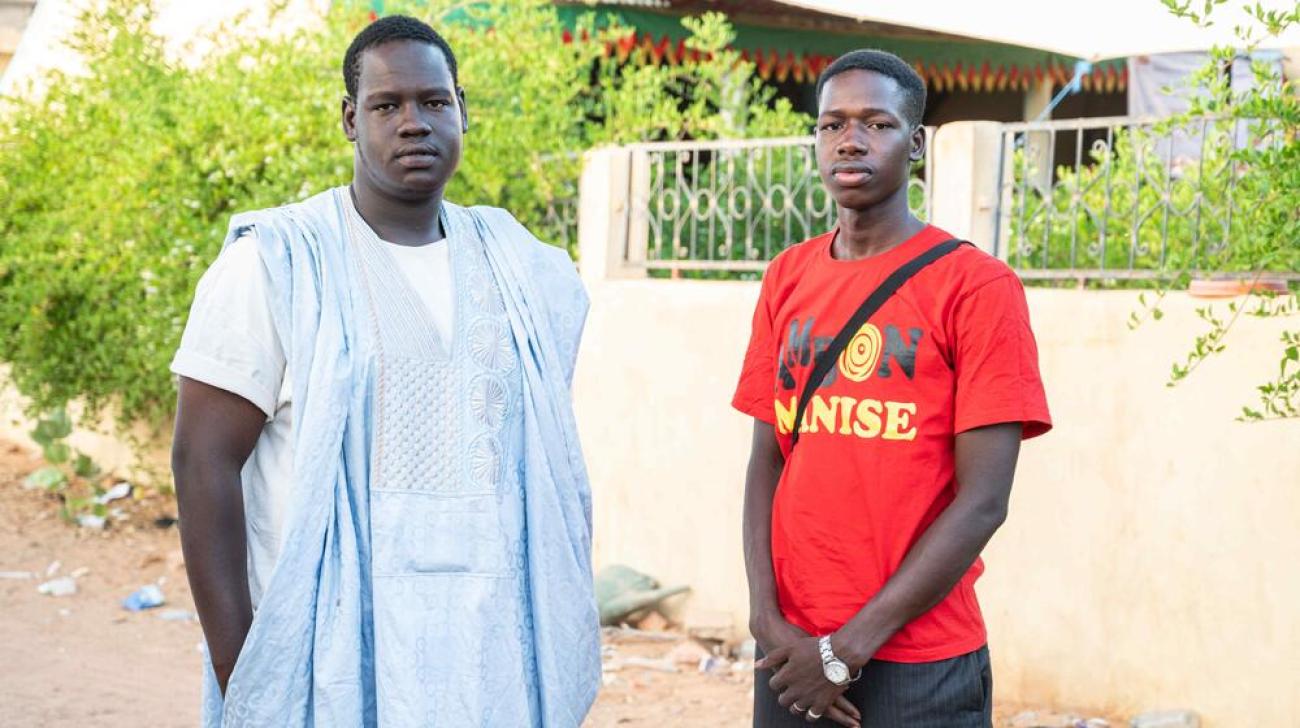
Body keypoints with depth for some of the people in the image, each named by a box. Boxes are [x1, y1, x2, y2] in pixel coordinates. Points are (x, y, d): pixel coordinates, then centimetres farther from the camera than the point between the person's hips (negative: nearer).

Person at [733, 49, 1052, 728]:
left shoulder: (976, 285, -7)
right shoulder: (787, 278, 7)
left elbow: (982, 502, -11)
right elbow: (766, 461, 7)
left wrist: (850, 649, -12)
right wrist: (767, 618, -6)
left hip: (918, 666, -4)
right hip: (792, 650, 4)